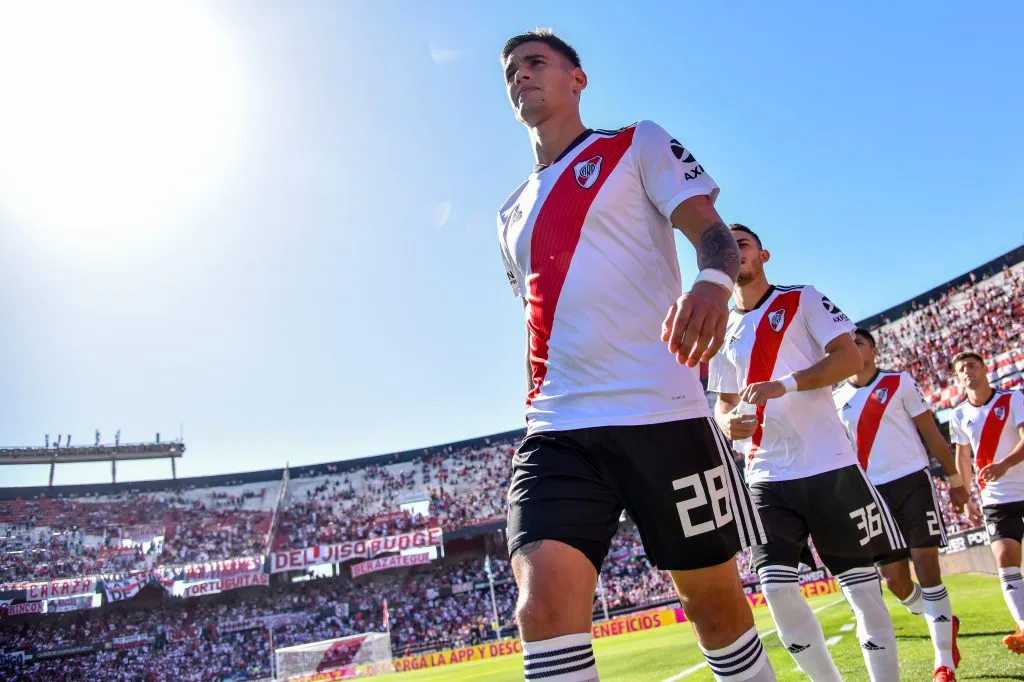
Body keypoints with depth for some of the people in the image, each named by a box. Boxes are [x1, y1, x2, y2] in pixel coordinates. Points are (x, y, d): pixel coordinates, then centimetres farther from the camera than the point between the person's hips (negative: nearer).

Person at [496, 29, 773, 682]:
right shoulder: (513, 215, 23)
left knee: (714, 599, 7)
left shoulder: (638, 144, 10)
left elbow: (712, 230, -3)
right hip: (557, 430, 4)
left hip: (662, 410, -3)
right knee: (545, 604, -14)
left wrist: (713, 281, -26)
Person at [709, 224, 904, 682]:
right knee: (777, 589, -3)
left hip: (828, 464, -3)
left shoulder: (803, 300, 3)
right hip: (767, 476, 4)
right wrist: (728, 423, -6)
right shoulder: (724, 332, 15)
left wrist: (785, 385, -22)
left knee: (861, 584, 4)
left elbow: (849, 357, -8)